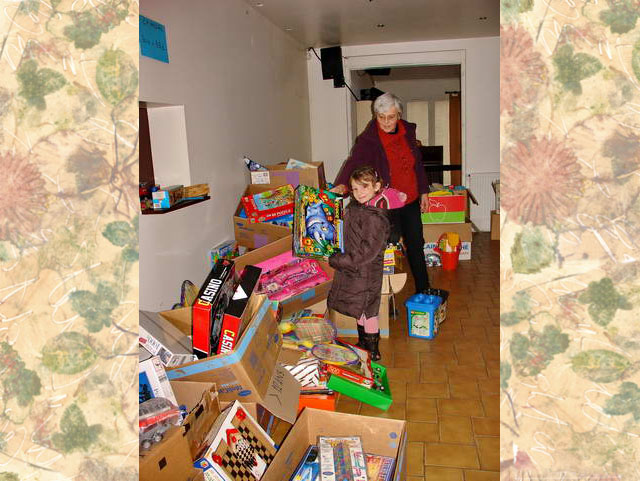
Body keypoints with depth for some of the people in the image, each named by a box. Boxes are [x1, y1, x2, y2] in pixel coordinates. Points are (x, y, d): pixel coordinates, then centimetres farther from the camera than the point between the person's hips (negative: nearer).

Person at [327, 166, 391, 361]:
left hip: (366, 273, -9)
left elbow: (368, 252, -27)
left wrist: (337, 260, -23)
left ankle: (373, 351, 24)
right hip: (352, 270, 9)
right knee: (360, 310, 21)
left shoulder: (375, 217, -24)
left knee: (367, 311, 6)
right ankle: (363, 344, 39)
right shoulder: (354, 207, 5)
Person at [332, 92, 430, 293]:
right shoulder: (369, 139, -15)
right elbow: (354, 162, -32)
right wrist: (342, 184, -51)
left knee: (416, 246, 17)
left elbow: (417, 163, 12)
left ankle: (423, 291, 35)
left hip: (411, 202, 5)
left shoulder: (407, 131, 2)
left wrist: (424, 191, 14)